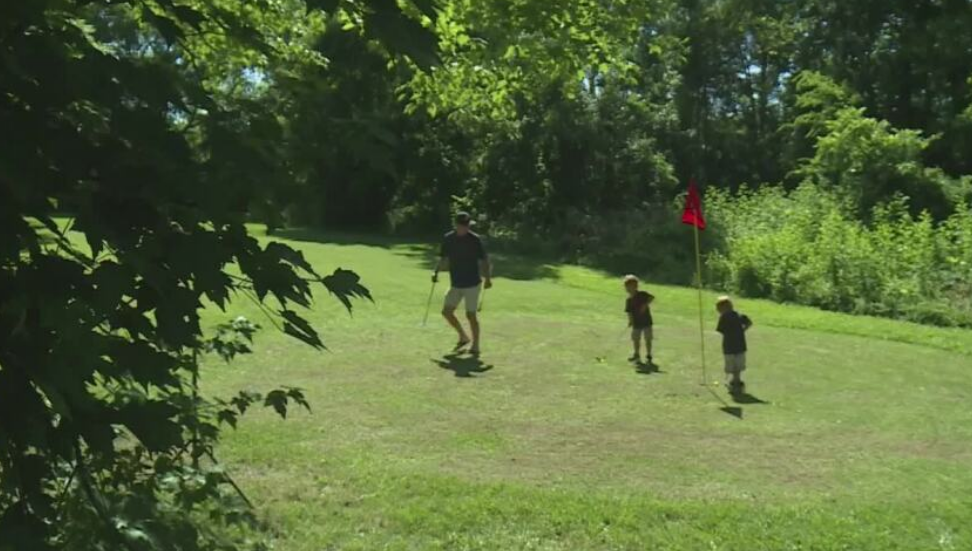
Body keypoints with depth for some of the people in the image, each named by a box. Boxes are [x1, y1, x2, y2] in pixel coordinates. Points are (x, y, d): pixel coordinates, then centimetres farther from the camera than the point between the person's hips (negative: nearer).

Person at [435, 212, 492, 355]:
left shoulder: (475, 240, -10)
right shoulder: (448, 239, 1)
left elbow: (484, 260, -7)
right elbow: (444, 259, 13)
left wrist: (487, 278, -13)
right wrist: (437, 272, 1)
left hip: (472, 284, -5)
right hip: (456, 284, 5)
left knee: (471, 315, -4)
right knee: (446, 311, 5)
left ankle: (475, 346, 10)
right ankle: (463, 337, 25)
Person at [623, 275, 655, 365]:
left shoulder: (642, 294, -7)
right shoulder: (629, 300, 1)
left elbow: (652, 298, -16)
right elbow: (629, 312, -1)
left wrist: (645, 304, -26)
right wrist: (630, 321, -14)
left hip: (646, 321, -3)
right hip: (636, 323, 3)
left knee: (648, 339, 2)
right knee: (636, 339, 10)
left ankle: (649, 356, 12)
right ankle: (637, 355, 25)